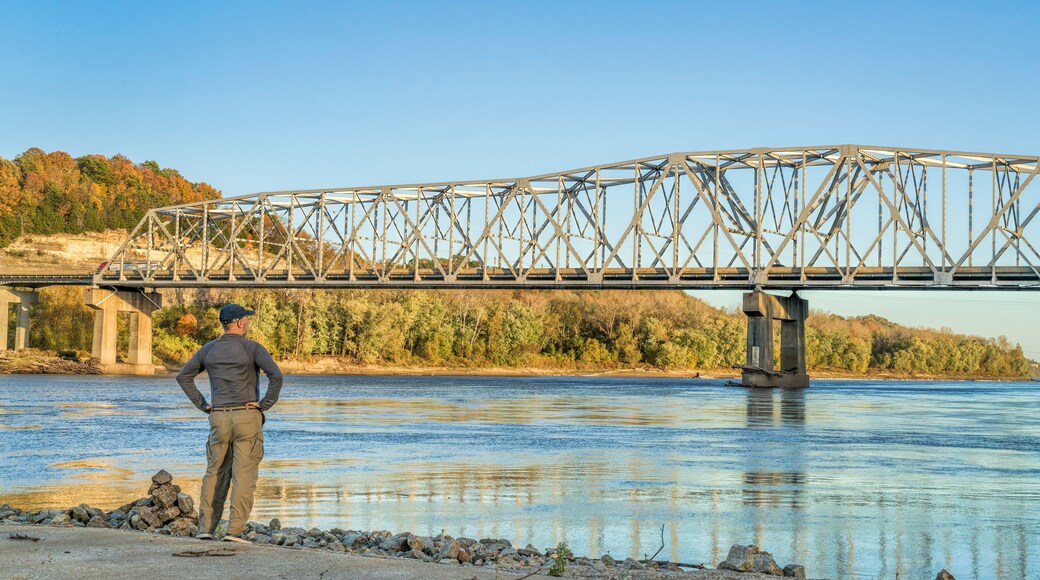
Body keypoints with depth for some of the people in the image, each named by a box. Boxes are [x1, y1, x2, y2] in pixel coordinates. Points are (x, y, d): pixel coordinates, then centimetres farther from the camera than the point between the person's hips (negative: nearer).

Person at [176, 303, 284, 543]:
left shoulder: (208, 349, 7)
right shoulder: (253, 348, -7)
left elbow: (183, 376, 12)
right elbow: (276, 376, -20)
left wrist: (202, 404, 12)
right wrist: (265, 404, -8)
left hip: (218, 418, 4)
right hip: (247, 416, -4)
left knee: (215, 473, 14)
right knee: (244, 475, -3)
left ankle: (206, 528, 9)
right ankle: (234, 530, -8)